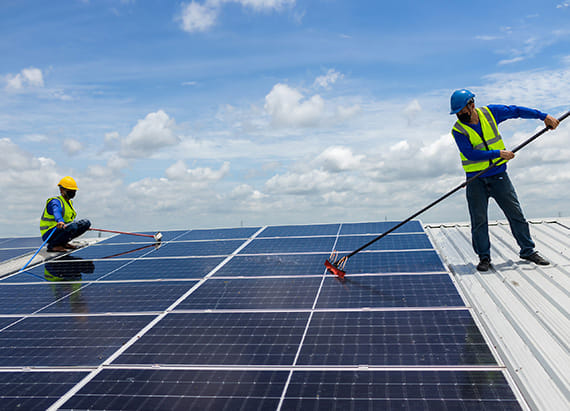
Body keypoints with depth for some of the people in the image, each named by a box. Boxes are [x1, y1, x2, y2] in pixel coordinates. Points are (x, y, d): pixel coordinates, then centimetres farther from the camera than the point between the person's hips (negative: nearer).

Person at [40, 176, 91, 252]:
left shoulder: (69, 202, 14)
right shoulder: (55, 202, -14)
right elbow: (56, 212, -39)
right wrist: (60, 222, -59)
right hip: (49, 234, -9)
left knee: (86, 223, -2)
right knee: (72, 226, -35)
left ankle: (63, 242, 3)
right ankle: (52, 245, -15)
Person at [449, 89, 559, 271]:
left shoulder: (490, 112, -2)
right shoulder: (458, 130, -11)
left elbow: (516, 111, 10)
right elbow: (470, 154, -20)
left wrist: (544, 116, 10)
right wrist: (498, 153, -25)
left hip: (498, 176, 2)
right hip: (476, 179, -2)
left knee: (516, 213, 7)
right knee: (479, 220, -2)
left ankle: (528, 250, 22)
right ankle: (484, 257, 13)